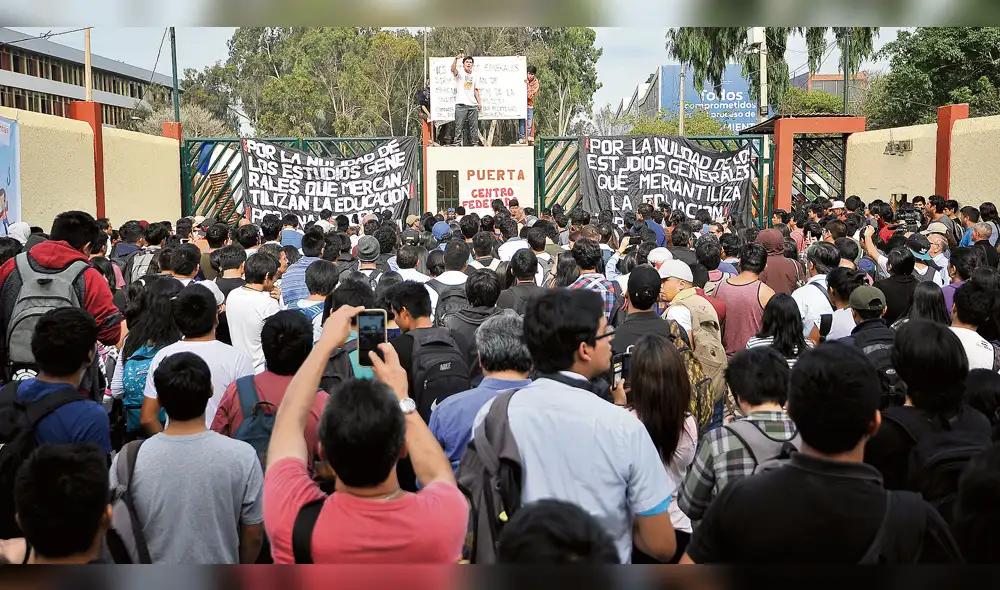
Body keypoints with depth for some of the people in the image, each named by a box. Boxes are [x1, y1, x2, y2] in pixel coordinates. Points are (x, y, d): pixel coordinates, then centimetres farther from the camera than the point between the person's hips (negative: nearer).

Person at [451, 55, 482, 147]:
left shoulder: (475, 76, 16)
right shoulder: (459, 73, 3)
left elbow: (476, 90, 18)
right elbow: (453, 69, -20)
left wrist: (479, 102, 9)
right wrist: (456, 59, -38)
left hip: (473, 105, 4)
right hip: (461, 105, -4)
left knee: (474, 126, 5)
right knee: (459, 126, -4)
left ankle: (475, 143, 11)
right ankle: (457, 144, -2)